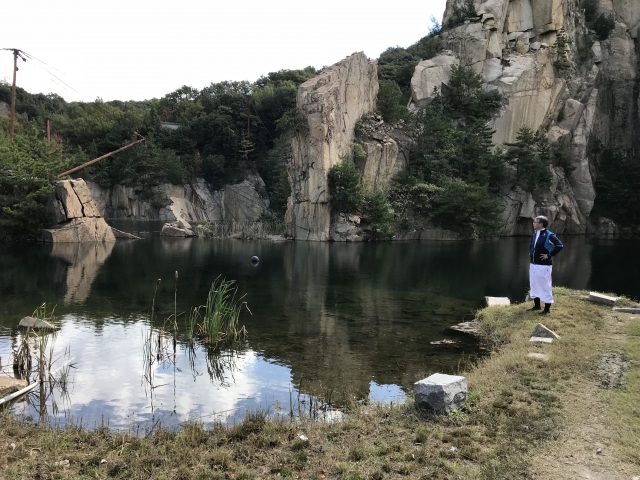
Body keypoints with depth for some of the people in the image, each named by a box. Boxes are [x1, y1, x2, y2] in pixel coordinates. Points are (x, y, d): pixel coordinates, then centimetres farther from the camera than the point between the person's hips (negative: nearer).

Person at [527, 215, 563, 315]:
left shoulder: (549, 235, -15)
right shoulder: (535, 233, 9)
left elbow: (560, 246, -20)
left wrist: (549, 255, -18)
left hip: (543, 266, -8)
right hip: (533, 264, 8)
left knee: (545, 286, 1)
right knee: (534, 285, 16)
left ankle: (547, 308, 12)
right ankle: (537, 305, 30)